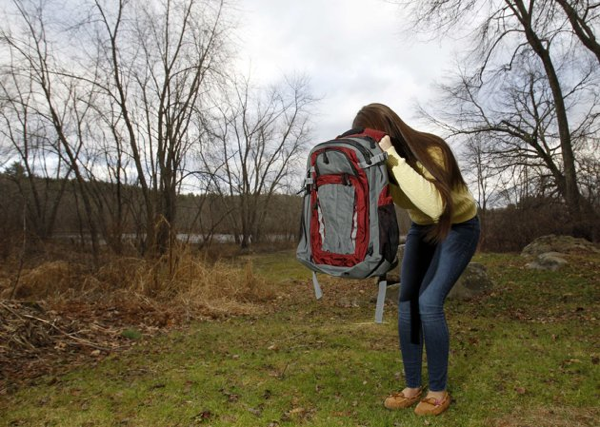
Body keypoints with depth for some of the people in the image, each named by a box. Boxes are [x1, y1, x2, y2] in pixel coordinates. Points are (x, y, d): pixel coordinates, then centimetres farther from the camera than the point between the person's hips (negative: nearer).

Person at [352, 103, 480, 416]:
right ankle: (412, 387, 10)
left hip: (459, 226, -6)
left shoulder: (430, 150, -33)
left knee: (429, 302, -16)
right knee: (407, 301, -2)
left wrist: (393, 158, -48)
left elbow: (434, 206, -48)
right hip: (422, 227, 6)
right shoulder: (384, 160, -13)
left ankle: (438, 391, 3)